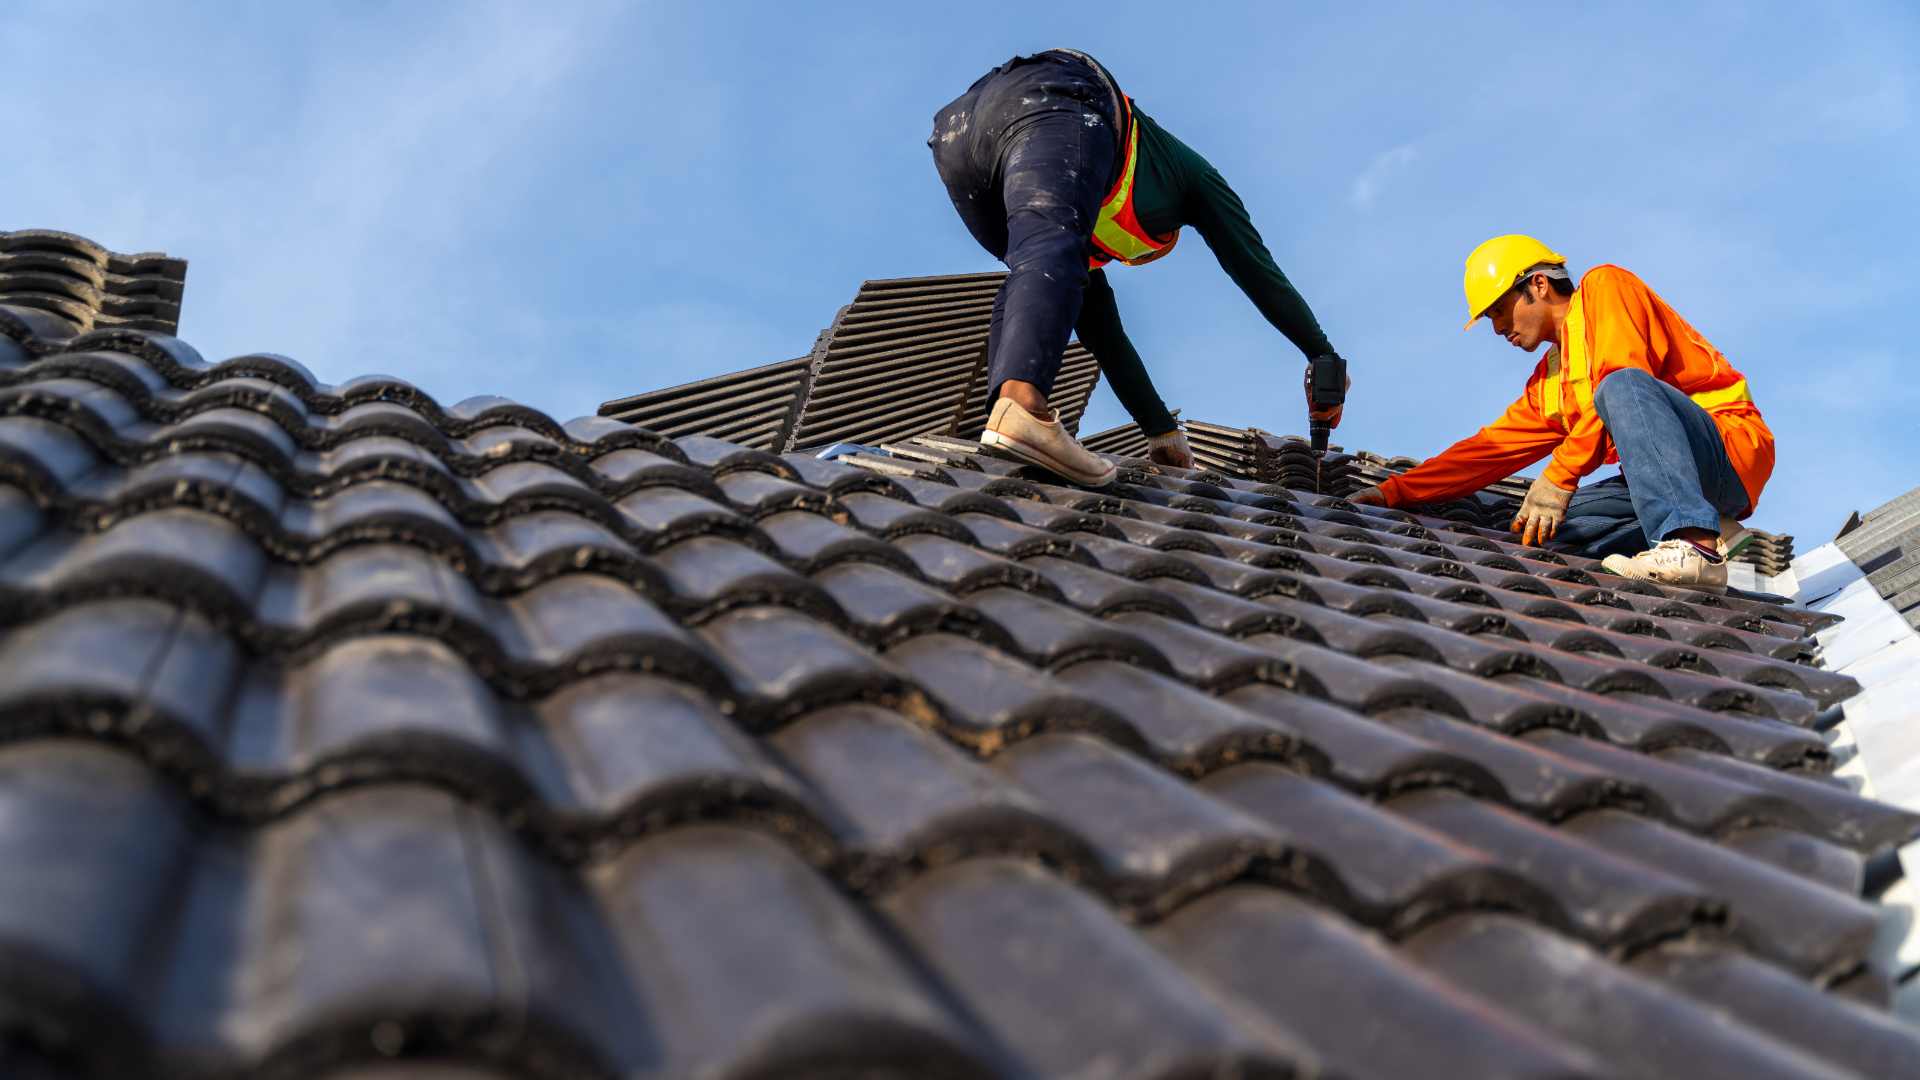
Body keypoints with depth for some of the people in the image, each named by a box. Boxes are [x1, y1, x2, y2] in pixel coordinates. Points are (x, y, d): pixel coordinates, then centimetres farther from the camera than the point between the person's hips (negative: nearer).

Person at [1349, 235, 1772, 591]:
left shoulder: (1604, 287, 0)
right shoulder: (1547, 384, 21)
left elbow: (1622, 378, -16)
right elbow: (1490, 448, 20)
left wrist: (1559, 476, -20)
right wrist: (1392, 492, 13)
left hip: (1732, 448, -8)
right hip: (1670, 482, 8)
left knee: (1623, 386, -32)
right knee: (1545, 525, -7)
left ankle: (1695, 546, -43)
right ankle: (1708, 531, -9)